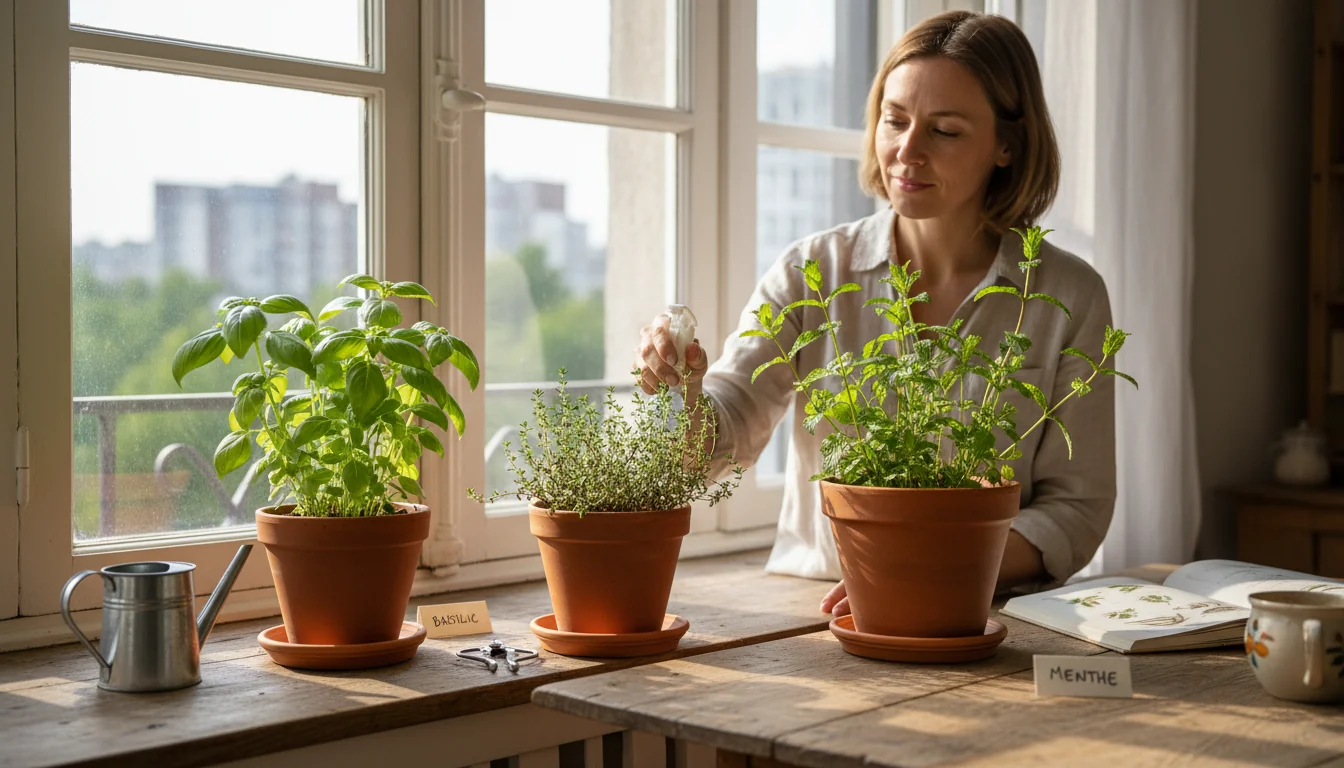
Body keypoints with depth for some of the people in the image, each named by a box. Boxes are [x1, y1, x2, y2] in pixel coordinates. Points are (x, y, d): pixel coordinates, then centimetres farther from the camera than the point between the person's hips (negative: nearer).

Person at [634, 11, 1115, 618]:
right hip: (809, 608, 3)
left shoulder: (1070, 296, 2)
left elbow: (1076, 508, 1)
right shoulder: (810, 271, 4)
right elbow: (720, 440, -4)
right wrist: (684, 398, -28)